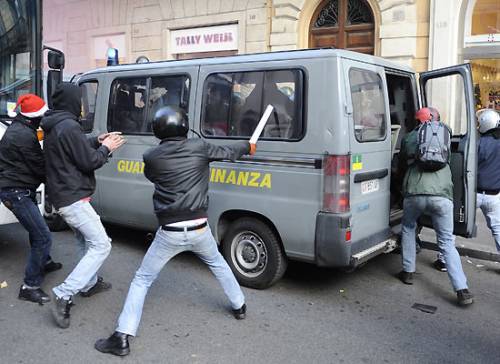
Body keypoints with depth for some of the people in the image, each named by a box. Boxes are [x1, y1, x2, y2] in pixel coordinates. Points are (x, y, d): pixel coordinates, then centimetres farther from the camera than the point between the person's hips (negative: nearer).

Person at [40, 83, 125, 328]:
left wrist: (97, 142, 9)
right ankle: (64, 294, -12)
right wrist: (105, 148, -1)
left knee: (86, 242, 24)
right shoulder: (69, 127, -20)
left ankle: (89, 284, 35)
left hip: (62, 197, 11)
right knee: (101, 245, -8)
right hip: (74, 199, -11)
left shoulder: (55, 127, 12)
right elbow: (89, 162, -18)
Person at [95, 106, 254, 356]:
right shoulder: (199, 148, -3)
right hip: (199, 229, 2)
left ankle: (122, 338, 7)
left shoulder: (151, 157, -5)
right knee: (218, 264, 30)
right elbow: (229, 152, 13)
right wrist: (247, 146, 35)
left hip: (170, 233, -2)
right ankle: (239, 307, 44)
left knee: (142, 280, 10)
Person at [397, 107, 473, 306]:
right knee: (447, 242, 9)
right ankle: (462, 290, -1)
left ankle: (408, 272, 30)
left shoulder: (409, 138, 15)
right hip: (442, 196, 0)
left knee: (408, 229, 28)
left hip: (415, 194, 0)